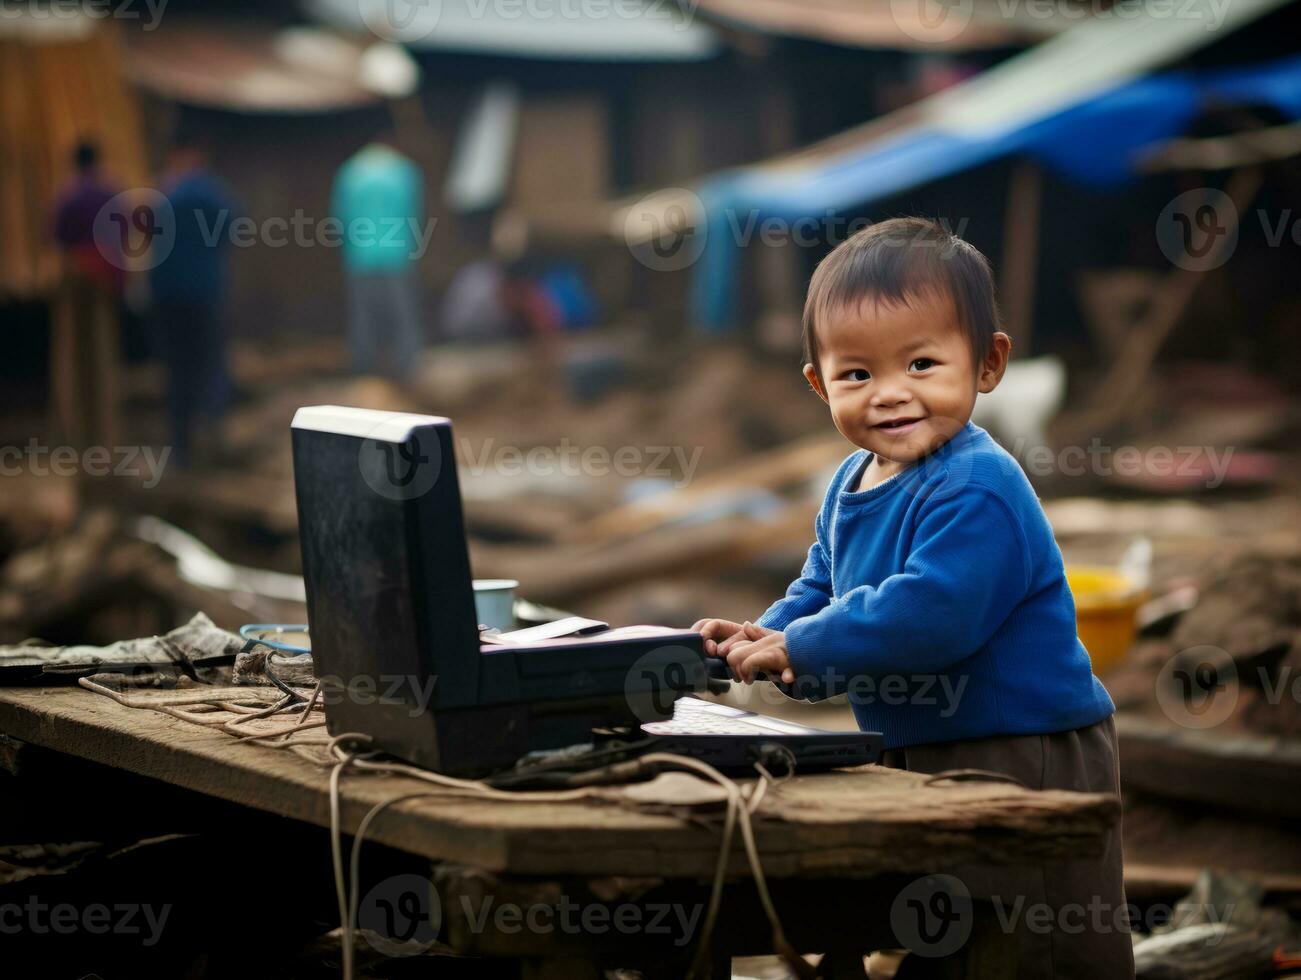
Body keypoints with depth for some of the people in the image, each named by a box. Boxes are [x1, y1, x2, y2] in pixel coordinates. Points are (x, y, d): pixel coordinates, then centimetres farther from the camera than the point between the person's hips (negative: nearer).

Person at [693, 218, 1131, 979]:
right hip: (919, 757, 10)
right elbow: (821, 592, 17)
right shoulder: (851, 486, 8)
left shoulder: (978, 490, -23)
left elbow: (931, 613, -32)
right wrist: (768, 638, -6)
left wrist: (798, 646, -22)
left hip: (1024, 764, -9)